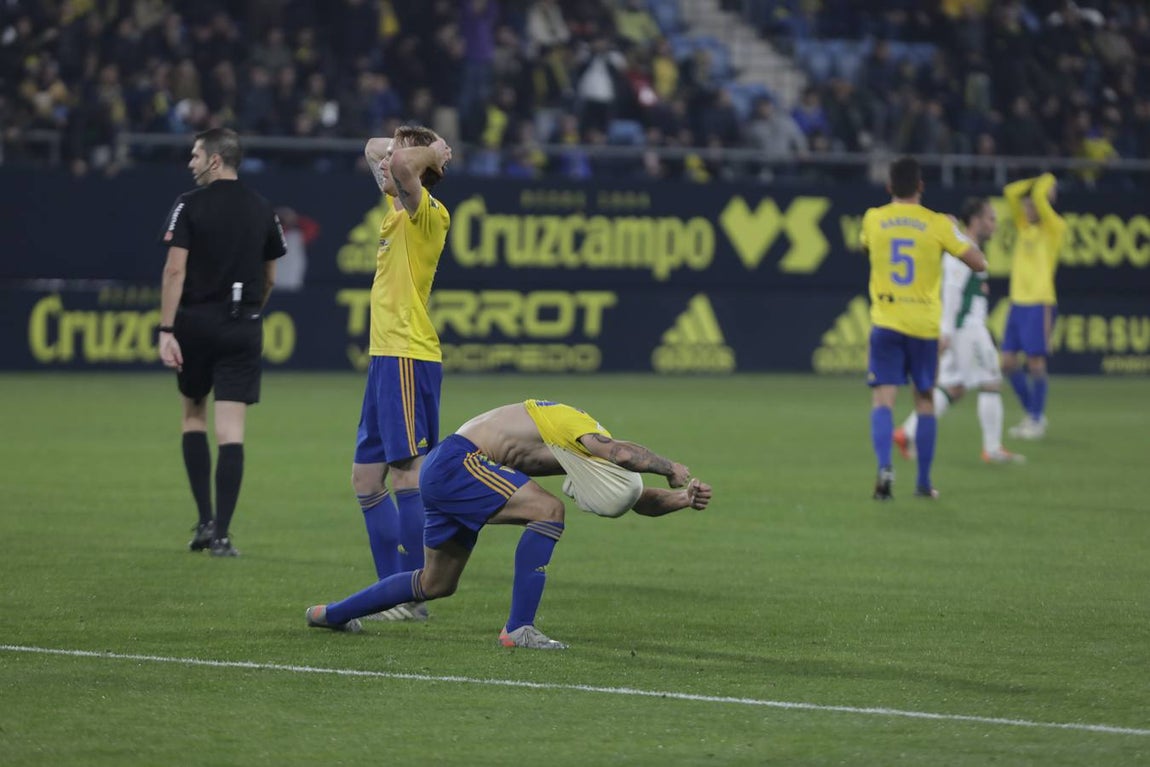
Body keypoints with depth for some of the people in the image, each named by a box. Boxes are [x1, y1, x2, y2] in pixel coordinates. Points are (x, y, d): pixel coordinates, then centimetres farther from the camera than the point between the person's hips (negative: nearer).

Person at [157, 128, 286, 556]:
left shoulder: (190, 205, -6)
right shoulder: (262, 211, 6)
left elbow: (175, 270, -13)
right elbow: (269, 278, 13)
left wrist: (166, 331, -13)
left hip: (196, 323, -2)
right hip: (243, 328, 2)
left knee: (193, 413, 17)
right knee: (231, 430, -1)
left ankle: (205, 520, 9)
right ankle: (221, 533, -7)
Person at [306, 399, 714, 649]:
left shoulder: (586, 450, 4)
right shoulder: (571, 423, -20)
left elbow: (638, 498, 12)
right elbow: (621, 453, -40)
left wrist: (684, 498, -4)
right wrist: (672, 469, -26)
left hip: (443, 473, 10)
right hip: (455, 463, -10)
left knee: (436, 583, 20)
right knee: (548, 510, -21)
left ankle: (331, 614, 35)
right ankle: (519, 629, -20)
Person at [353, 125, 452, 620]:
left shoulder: (428, 214, -10)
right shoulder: (395, 208, 16)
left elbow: (402, 164, -29)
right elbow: (375, 149, 31)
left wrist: (432, 153, -10)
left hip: (408, 357, -10)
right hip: (385, 356, 10)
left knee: (406, 472, -10)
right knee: (366, 477, 10)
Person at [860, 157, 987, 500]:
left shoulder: (873, 219, 2)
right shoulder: (937, 224, -3)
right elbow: (979, 263, -2)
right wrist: (961, 235, 16)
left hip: (886, 323, 0)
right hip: (924, 325, 0)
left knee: (883, 399, -4)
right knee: (925, 401, 13)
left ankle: (884, 466, -28)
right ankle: (924, 483, 17)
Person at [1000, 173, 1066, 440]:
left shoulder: (1055, 228, -3)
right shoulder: (1025, 227, 15)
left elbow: (1039, 197, -15)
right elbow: (1011, 192, 12)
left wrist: (1047, 182, 3)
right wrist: (1040, 181, 12)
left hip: (1039, 303, -7)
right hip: (1017, 302, 7)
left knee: (1035, 362, -6)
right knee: (1008, 362, 4)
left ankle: (1037, 420, 3)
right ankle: (1031, 414, 17)